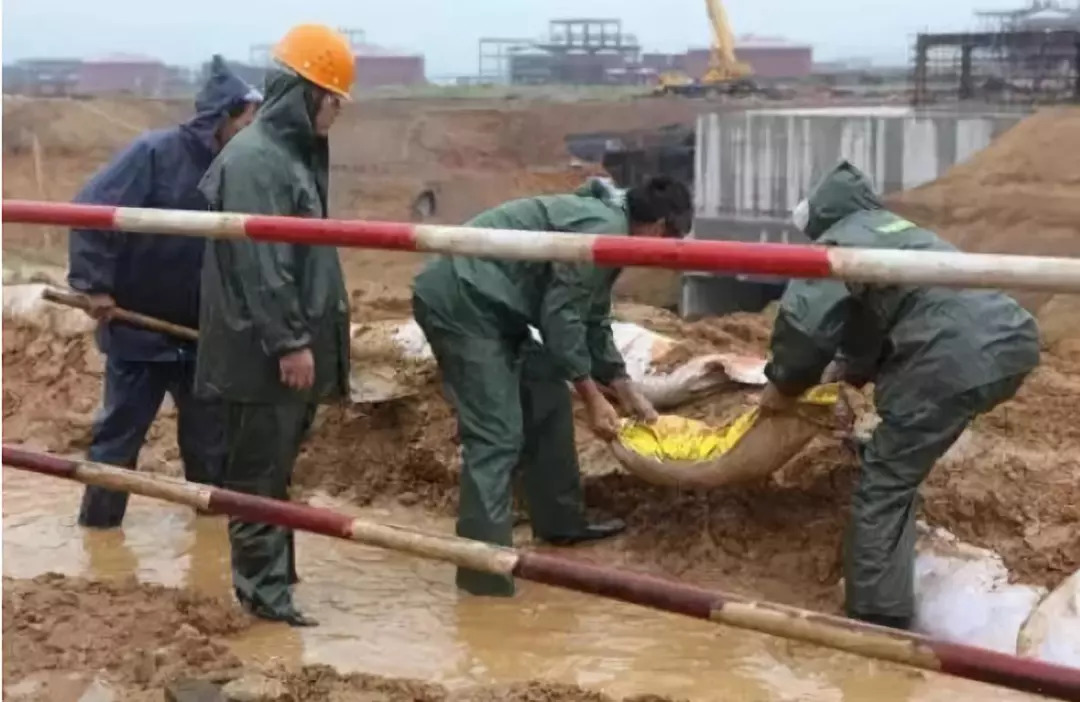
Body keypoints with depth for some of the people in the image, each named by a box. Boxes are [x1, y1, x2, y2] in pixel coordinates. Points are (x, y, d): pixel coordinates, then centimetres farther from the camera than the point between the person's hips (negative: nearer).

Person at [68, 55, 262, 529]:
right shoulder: (155, 152, -16)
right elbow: (90, 209, -19)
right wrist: (95, 282, -22)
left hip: (197, 329, 6)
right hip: (136, 323, -6)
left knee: (209, 426, 14)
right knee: (121, 428, 4)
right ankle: (99, 518, 17)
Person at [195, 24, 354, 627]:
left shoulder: (295, 153, 15)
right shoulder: (255, 160, -18)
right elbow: (260, 265, -23)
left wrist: (310, 340, 24)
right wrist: (289, 342, -22)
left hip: (292, 346, 10)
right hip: (264, 353, -10)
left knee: (277, 467, 16)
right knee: (260, 473, -3)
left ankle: (272, 572, 26)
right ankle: (263, 588, 3)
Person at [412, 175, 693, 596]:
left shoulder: (605, 230, 19)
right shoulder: (603, 231, -13)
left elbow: (593, 325, 28)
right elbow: (560, 317, -16)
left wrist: (628, 395, 31)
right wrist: (593, 398, -9)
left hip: (481, 302, 11)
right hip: (460, 299, -11)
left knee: (546, 397, 18)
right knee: (497, 434, -14)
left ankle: (561, 523, 28)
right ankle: (485, 573, -16)